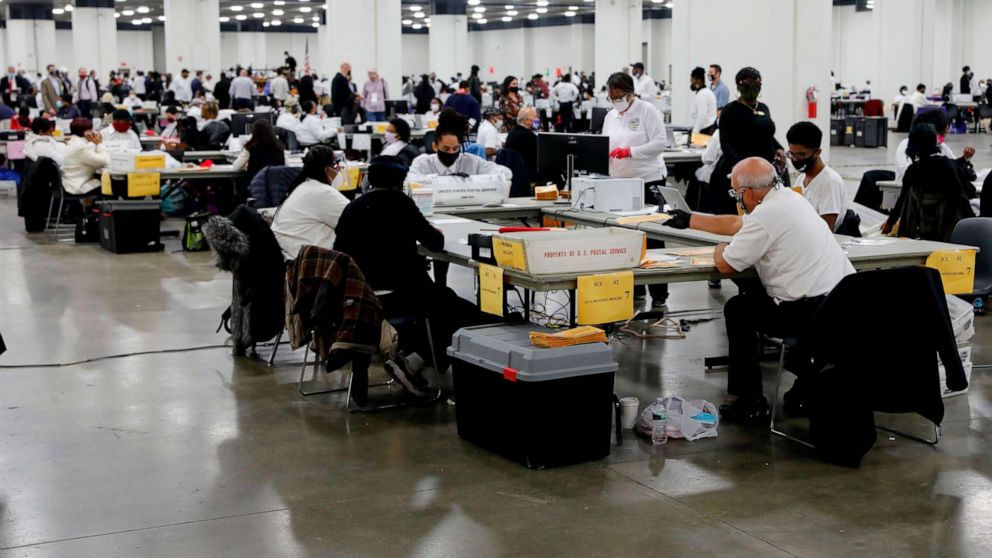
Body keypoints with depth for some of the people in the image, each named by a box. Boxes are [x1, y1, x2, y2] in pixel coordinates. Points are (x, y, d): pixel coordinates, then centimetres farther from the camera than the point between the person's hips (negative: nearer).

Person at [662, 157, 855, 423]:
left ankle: (750, 404, 14)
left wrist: (720, 250, 15)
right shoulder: (788, 197, 13)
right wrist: (689, 219, 37)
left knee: (737, 309, 11)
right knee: (754, 296, 29)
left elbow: (726, 265, -8)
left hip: (813, 312, -9)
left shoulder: (767, 214, -16)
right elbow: (737, 224, 28)